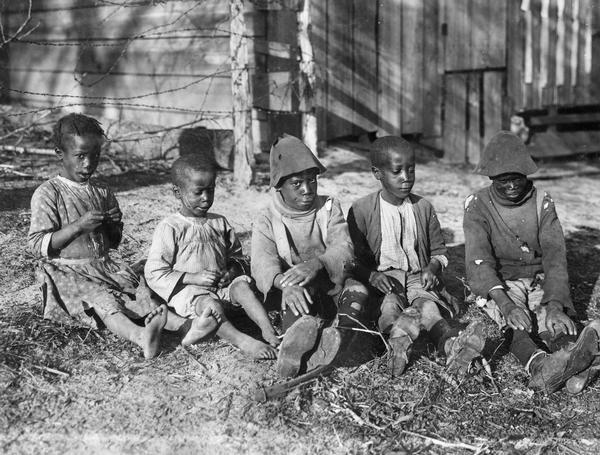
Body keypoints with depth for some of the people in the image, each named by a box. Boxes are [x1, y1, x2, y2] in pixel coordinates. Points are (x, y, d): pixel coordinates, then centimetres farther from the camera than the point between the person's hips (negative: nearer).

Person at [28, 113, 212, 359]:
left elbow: (114, 243, 22)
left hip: (103, 265, 6)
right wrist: (78, 226, -20)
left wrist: (114, 226, -2)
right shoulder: (47, 194, -5)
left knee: (138, 291, -18)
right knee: (102, 300, -32)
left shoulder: (103, 194, 12)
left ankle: (182, 325, -38)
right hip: (66, 272, -6)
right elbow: (38, 246, -12)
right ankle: (141, 337, -58)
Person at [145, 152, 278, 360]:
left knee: (242, 286, -23)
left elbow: (235, 255, 24)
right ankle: (241, 341, -51)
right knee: (210, 304, -34)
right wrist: (193, 278, -17)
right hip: (188, 289, -5)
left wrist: (231, 271, -1)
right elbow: (154, 273, -9)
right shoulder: (169, 228, -6)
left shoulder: (220, 223, 12)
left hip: (221, 285, 5)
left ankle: (269, 331, -35)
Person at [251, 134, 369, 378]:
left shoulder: (329, 208, 6)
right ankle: (304, 329, -62)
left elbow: (343, 247, -11)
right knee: (297, 288, -34)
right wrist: (284, 283, -43)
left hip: (331, 284, 1)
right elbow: (262, 263, -18)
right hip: (298, 293, -1)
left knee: (357, 290, -30)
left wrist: (316, 263, -35)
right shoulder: (267, 221, 0)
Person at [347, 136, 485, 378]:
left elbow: (439, 251, 19)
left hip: (418, 277, 2)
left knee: (426, 301, -33)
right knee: (389, 303, -36)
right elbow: (355, 260, 3)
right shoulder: (361, 211, 2)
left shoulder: (423, 207, 11)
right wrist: (371, 275, -18)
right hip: (382, 280, -1)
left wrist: (432, 268, -4)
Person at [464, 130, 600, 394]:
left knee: (553, 319, -30)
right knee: (513, 320, -36)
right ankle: (540, 366, -63)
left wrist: (555, 304, -32)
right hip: (498, 284, -3)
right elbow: (478, 261, -20)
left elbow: (555, 255, -13)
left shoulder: (542, 202, -1)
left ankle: (569, 353, -62)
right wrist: (506, 304, -39)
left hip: (539, 281, 3)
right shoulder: (478, 206, -7)